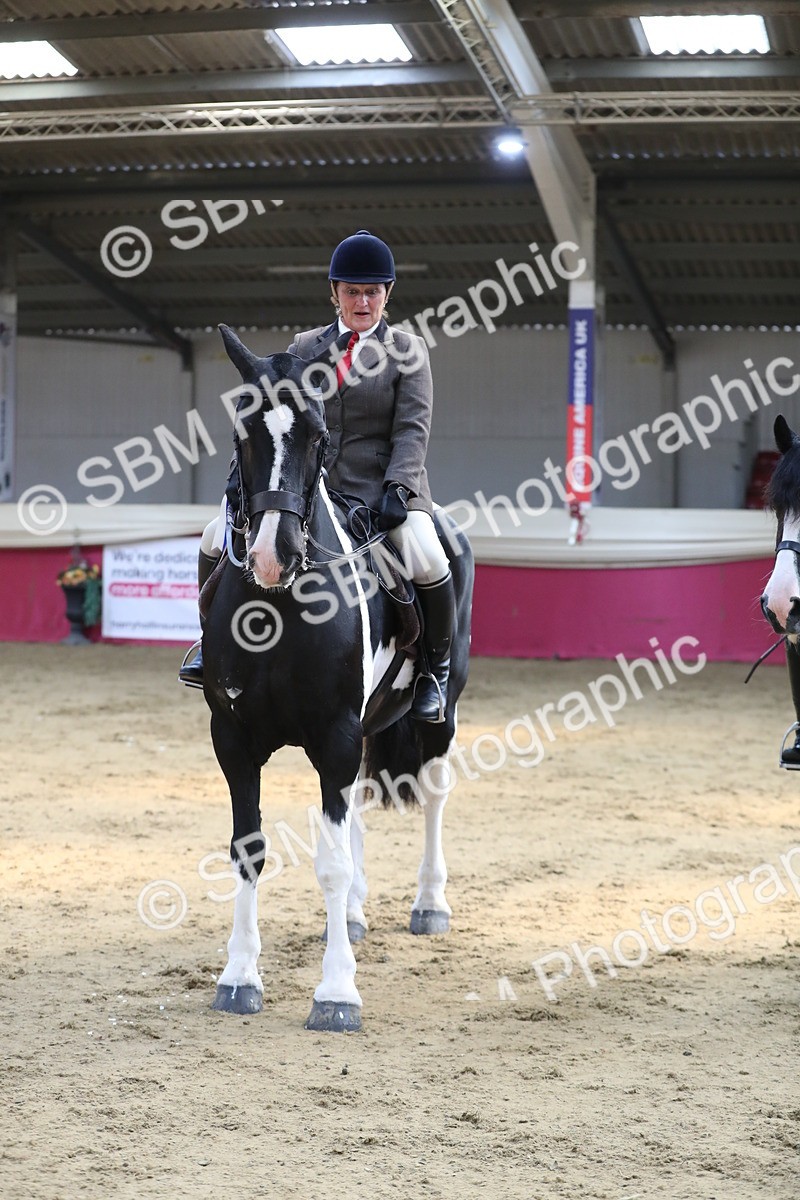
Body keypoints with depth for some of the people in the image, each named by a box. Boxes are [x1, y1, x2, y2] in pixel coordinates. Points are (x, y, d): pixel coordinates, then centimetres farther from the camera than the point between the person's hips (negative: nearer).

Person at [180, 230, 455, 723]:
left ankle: (437, 668, -7)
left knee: (428, 563, -31)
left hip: (383, 488, -3)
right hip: (312, 487, 4)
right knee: (217, 536, -9)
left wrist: (398, 487, -18)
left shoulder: (409, 349, 4)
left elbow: (413, 429, -6)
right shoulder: (307, 347, 13)